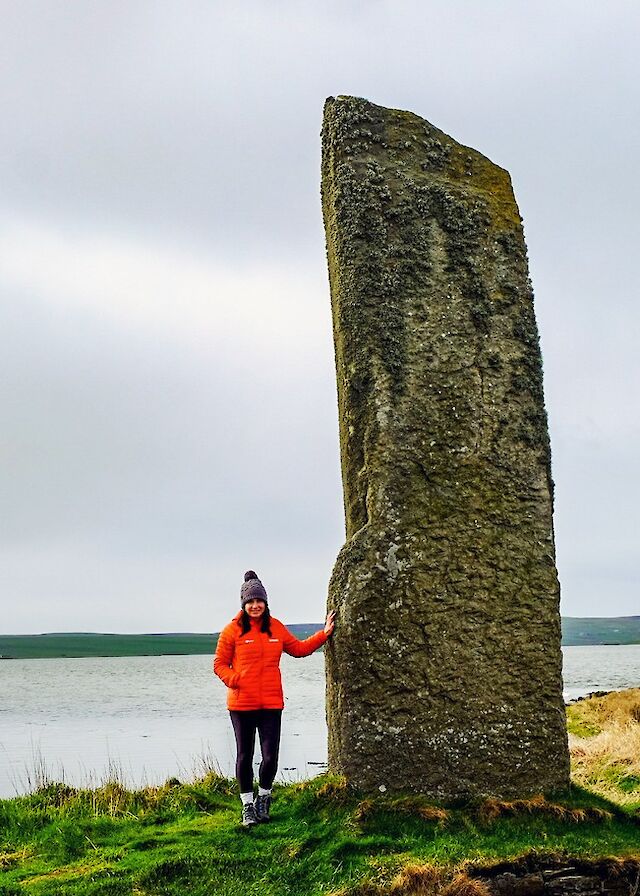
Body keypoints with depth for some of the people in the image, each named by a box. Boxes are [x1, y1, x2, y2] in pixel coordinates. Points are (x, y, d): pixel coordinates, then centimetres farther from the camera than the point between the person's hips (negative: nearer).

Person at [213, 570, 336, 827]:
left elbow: (298, 649, 20)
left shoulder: (276, 628, 7)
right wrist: (234, 679, -18)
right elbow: (220, 664, 0)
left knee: (270, 757, 1)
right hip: (241, 704, -2)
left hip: (271, 704, 2)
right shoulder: (233, 629, -4)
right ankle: (248, 806, 23)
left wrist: (324, 633, 14)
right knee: (245, 756, 7)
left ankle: (263, 798, 26)